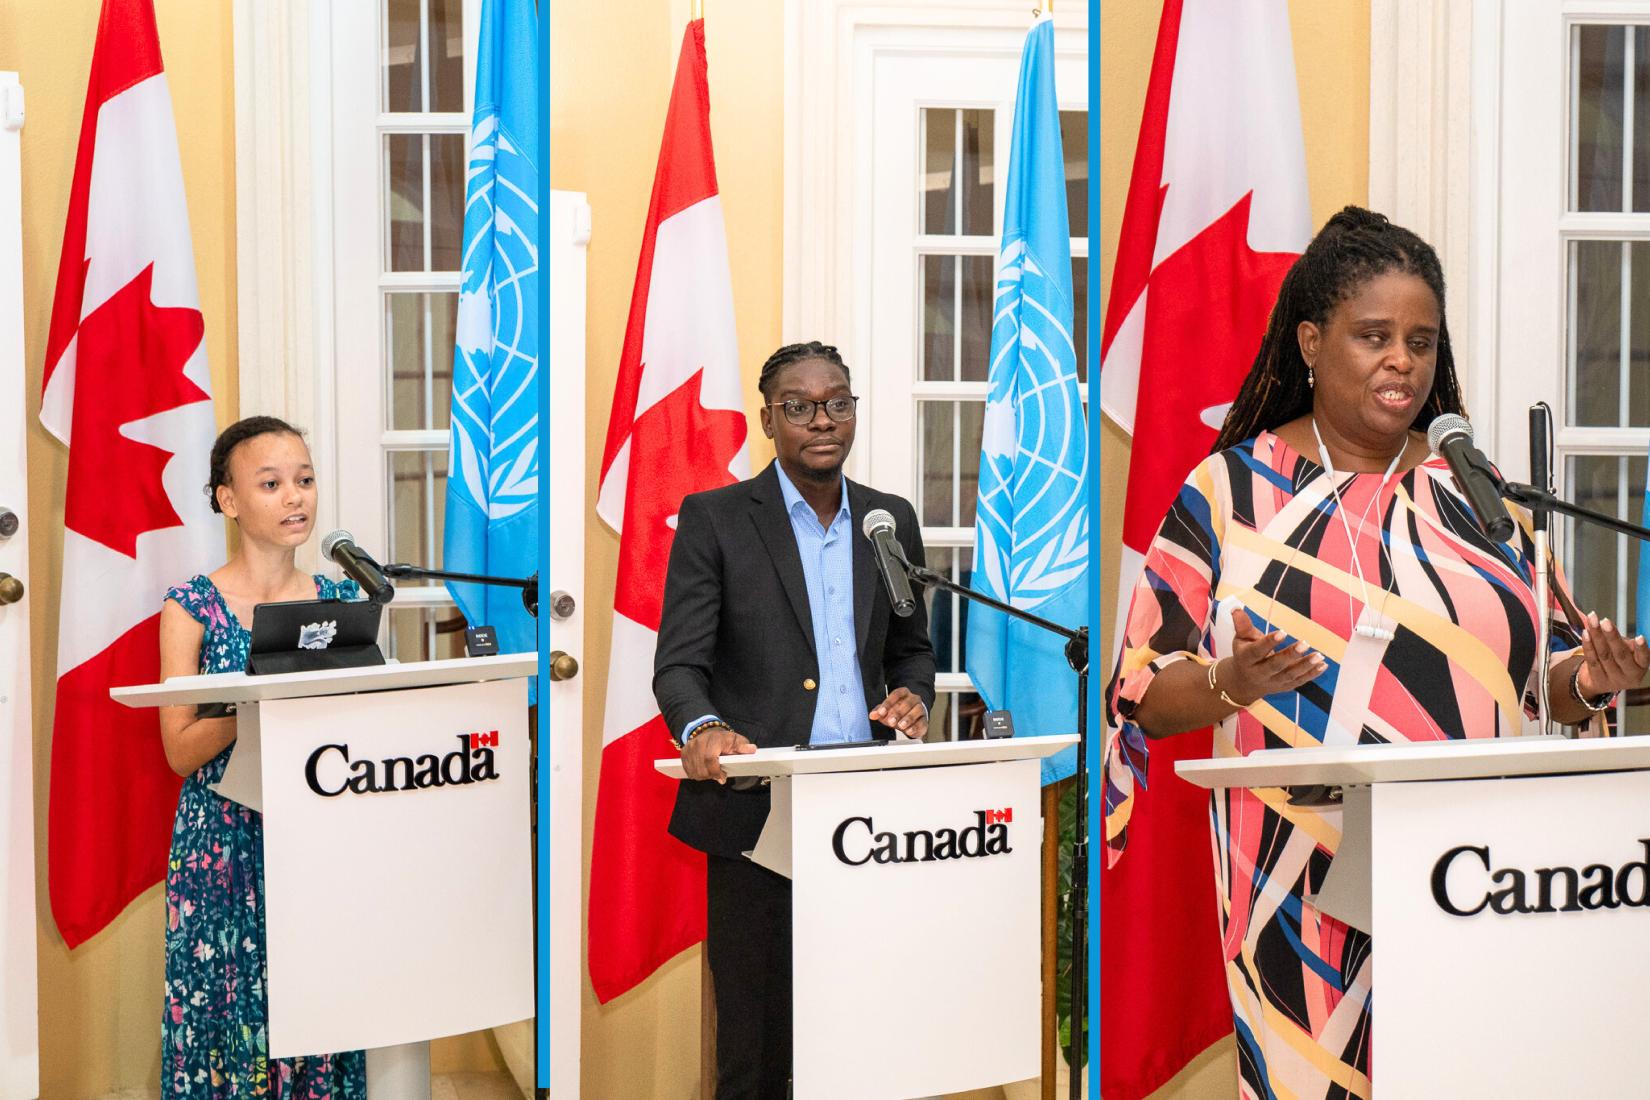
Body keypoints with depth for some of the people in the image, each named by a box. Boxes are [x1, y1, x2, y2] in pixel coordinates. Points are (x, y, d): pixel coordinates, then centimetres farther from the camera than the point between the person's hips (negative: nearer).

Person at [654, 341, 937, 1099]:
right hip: (758, 815, -3)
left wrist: (912, 695, -3)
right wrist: (702, 727, -28)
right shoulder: (714, 519, 0)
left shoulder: (891, 521, 13)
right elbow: (680, 662, -6)